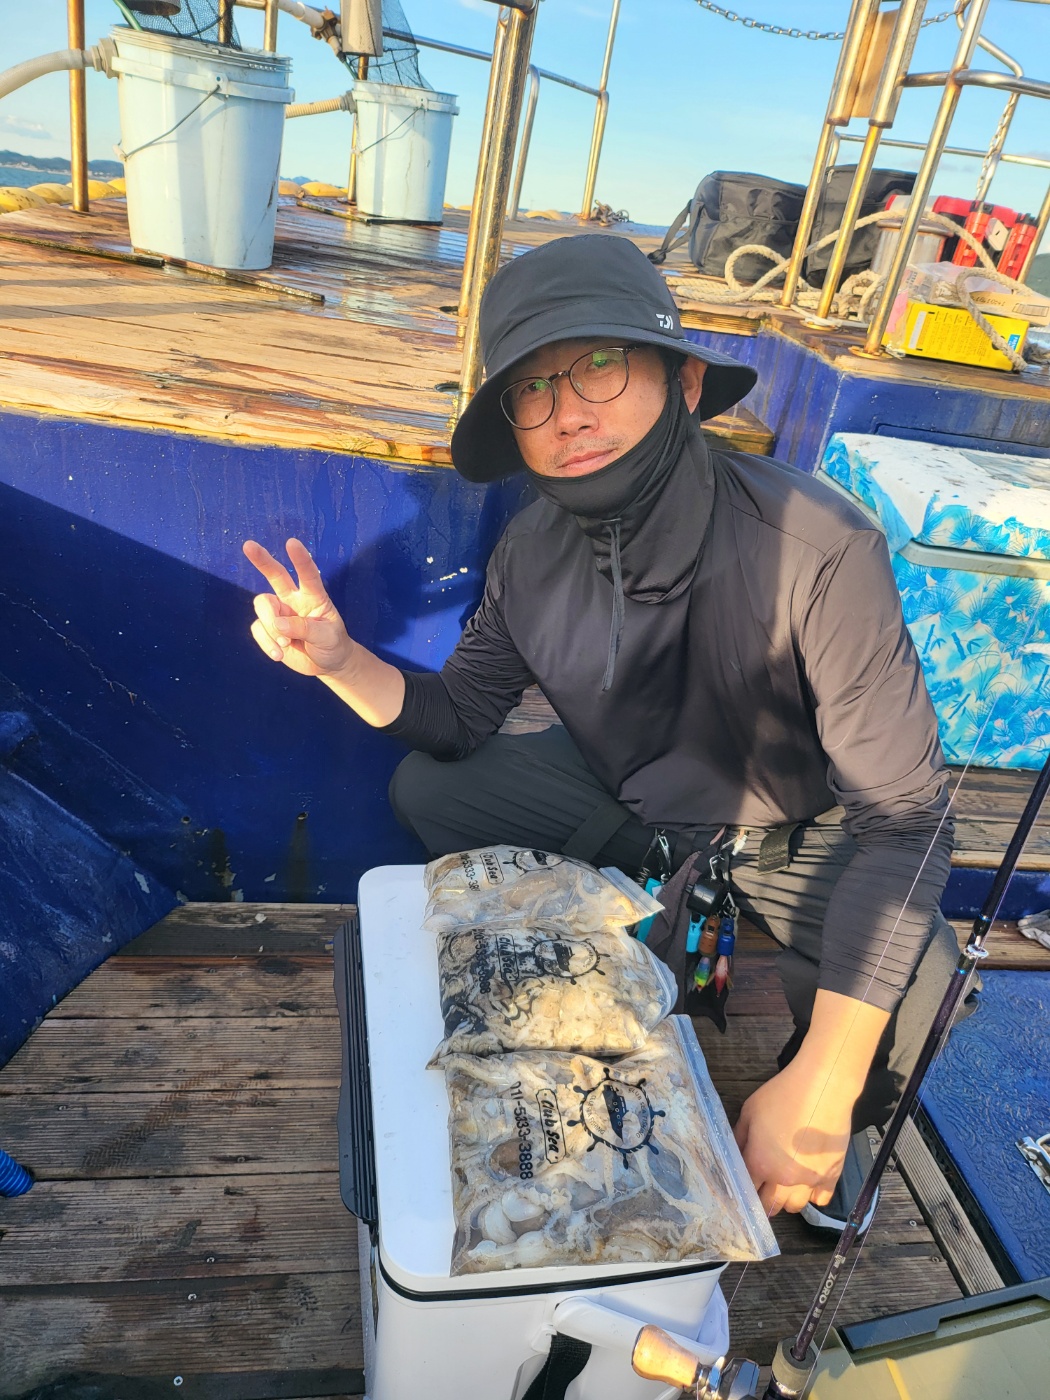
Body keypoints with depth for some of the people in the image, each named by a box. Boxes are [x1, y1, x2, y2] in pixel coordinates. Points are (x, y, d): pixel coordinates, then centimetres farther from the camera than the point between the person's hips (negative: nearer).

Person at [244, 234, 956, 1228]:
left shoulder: (816, 552, -33)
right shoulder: (533, 552, -16)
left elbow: (900, 811, -31)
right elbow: (461, 718, -5)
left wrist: (822, 1086, -37)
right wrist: (338, 660, -26)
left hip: (791, 832, -4)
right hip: (624, 801, 5)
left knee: (915, 984, -31)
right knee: (424, 788, -5)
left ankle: (829, 1126, 7)